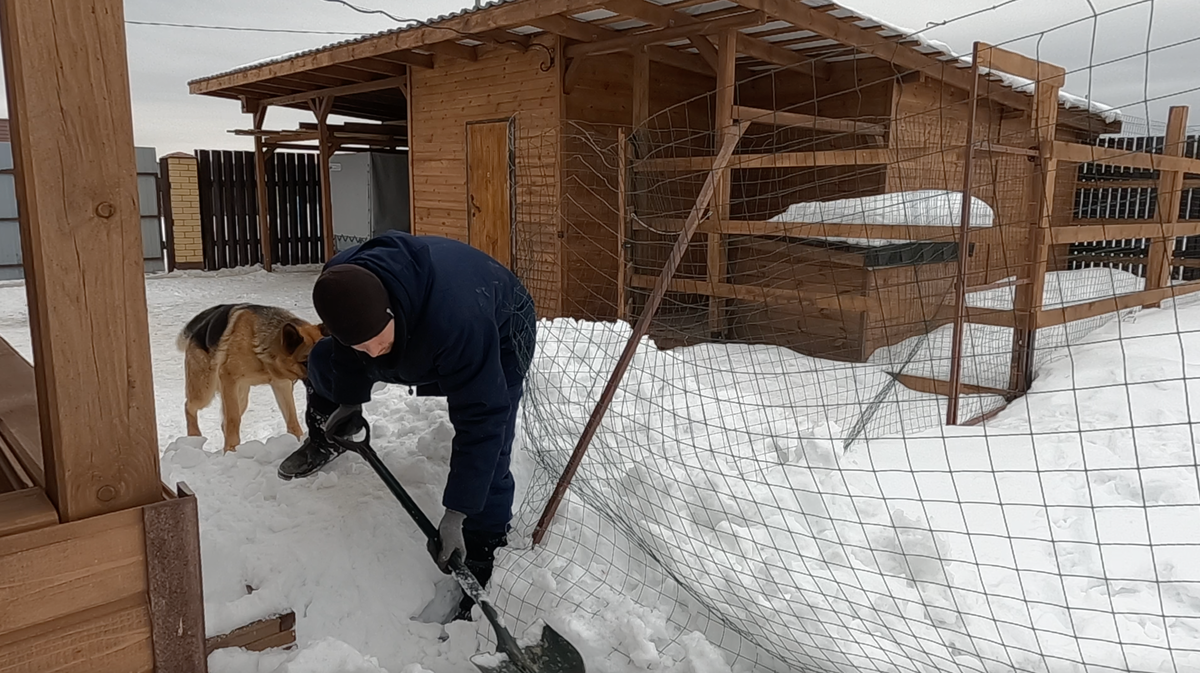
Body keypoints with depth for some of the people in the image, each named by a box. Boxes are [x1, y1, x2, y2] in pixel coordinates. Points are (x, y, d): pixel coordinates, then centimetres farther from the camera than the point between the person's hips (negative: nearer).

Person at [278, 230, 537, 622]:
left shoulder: (459, 321, -50)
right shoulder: (340, 287, -30)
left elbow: (479, 418, -42)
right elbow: (350, 348, -4)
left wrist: (455, 515, -40)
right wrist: (349, 400, 7)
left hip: (499, 336, -6)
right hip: (417, 335, 6)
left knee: (487, 464, -20)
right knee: (324, 361, 7)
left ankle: (480, 582, -3)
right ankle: (327, 440, 39)